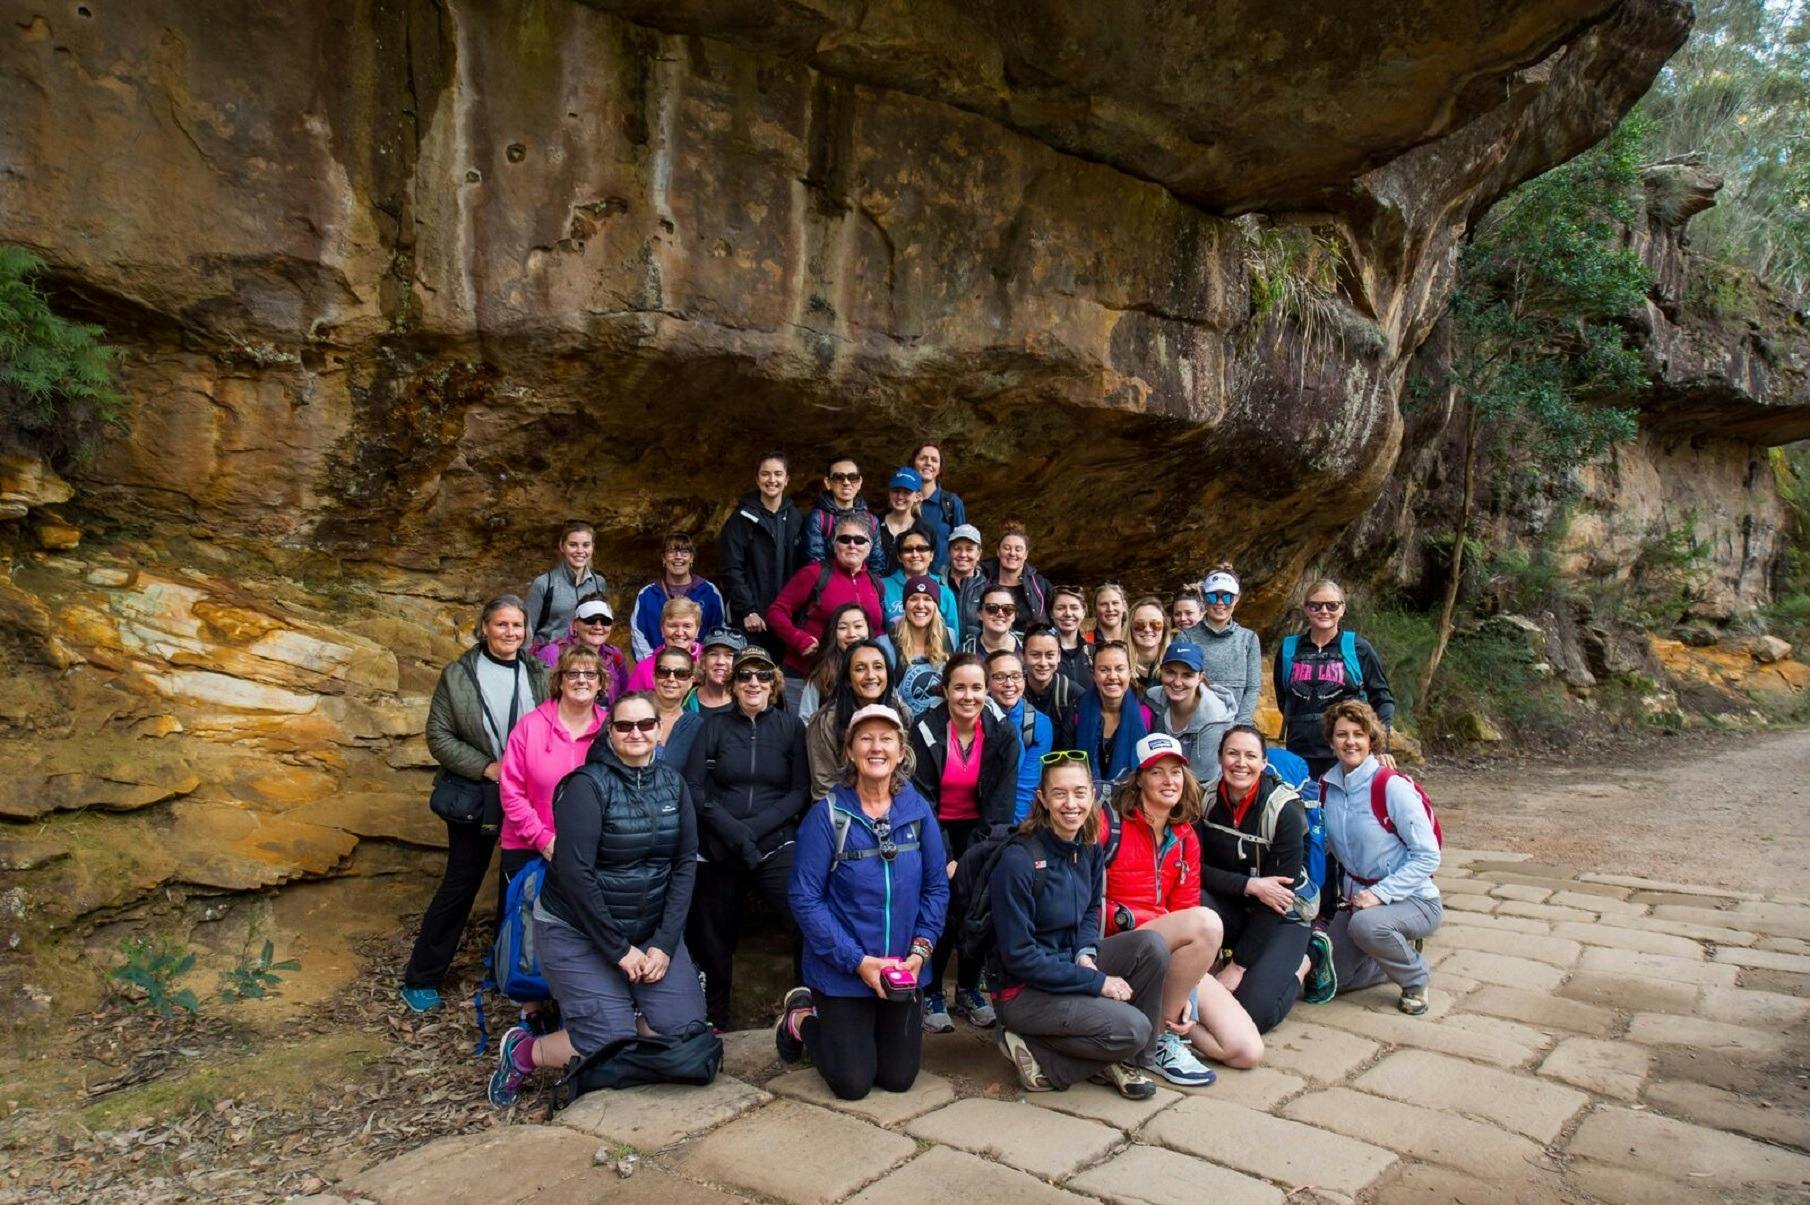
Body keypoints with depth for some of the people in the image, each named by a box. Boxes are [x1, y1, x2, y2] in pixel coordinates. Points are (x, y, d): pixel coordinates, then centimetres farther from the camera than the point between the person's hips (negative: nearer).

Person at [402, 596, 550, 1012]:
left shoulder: (540, 676, 1)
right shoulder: (458, 675, -6)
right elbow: (438, 735, -7)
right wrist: (486, 767, -16)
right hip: (476, 797, -2)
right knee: (461, 883, 4)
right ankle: (420, 978, 20)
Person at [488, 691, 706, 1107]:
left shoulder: (673, 783, 1)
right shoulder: (589, 784, -15)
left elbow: (685, 864, 0)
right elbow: (574, 873, -19)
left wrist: (665, 943, -8)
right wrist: (619, 950, -16)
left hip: (652, 928, 5)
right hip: (577, 930, -5)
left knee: (685, 1029, -8)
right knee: (611, 1043, -13)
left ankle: (626, 1007, 22)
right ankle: (522, 1050, 14)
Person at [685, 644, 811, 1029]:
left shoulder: (790, 726, 5)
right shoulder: (714, 727, 7)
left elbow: (800, 792, 0)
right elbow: (693, 787, 0)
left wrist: (754, 827, -12)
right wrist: (731, 828, -14)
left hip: (774, 845, -1)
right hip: (717, 848, 2)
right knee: (717, 937, 10)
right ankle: (715, 1018, 32)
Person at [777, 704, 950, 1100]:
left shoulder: (918, 810, -5)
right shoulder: (827, 815, -15)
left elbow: (937, 887, 1)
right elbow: (804, 897, -15)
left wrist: (920, 950, -12)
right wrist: (856, 960, -18)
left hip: (902, 969, 4)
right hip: (840, 973, -4)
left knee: (899, 1079, 13)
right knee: (853, 1084, 3)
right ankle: (801, 1018, 30)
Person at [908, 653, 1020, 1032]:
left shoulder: (1002, 736, -5)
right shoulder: (925, 731, -12)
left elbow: (1000, 808, -7)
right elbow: (922, 801, -14)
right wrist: (946, 861, -22)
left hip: (976, 830, 2)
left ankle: (969, 987, 4)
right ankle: (931, 991, -2)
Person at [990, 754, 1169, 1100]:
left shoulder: (1091, 849, -1)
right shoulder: (1018, 861, -23)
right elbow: (1019, 956, -20)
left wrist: (1086, 953, -8)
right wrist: (1096, 981, -18)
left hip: (1070, 963, 7)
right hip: (1027, 990, -7)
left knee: (1152, 945, -14)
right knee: (1131, 1029, -23)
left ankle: (1121, 1059, 0)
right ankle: (1034, 1050, -3)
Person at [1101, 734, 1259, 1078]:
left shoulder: (1186, 840, 12)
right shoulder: (1111, 822, -6)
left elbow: (1184, 910, 8)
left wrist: (1186, 994, -1)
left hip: (1172, 957, 6)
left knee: (1247, 1050, -8)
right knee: (1206, 921, -33)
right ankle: (1157, 1039, -16)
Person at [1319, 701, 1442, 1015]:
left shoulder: (1392, 786, -19)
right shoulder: (1328, 786, -1)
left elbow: (1428, 856, -17)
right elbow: (1330, 845, 12)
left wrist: (1380, 893, -24)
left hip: (1412, 900, -6)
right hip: (1359, 899, 6)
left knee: (1365, 925, -37)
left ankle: (1415, 980, -5)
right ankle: (1399, 953, 24)